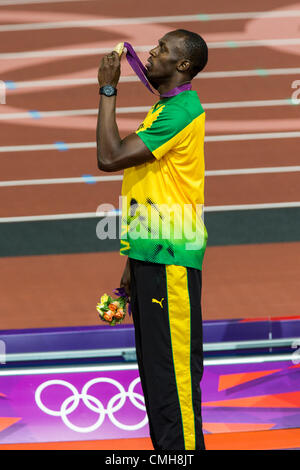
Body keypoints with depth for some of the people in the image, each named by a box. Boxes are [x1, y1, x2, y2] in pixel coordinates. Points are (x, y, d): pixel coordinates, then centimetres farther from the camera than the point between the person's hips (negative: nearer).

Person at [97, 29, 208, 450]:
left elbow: (110, 157, -19)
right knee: (153, 366, 12)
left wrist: (107, 90, -11)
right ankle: (165, 449, 17)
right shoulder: (161, 109, 20)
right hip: (150, 255, 10)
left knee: (174, 366, -9)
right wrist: (133, 261, 21)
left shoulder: (183, 111, -13)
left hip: (171, 258, -10)